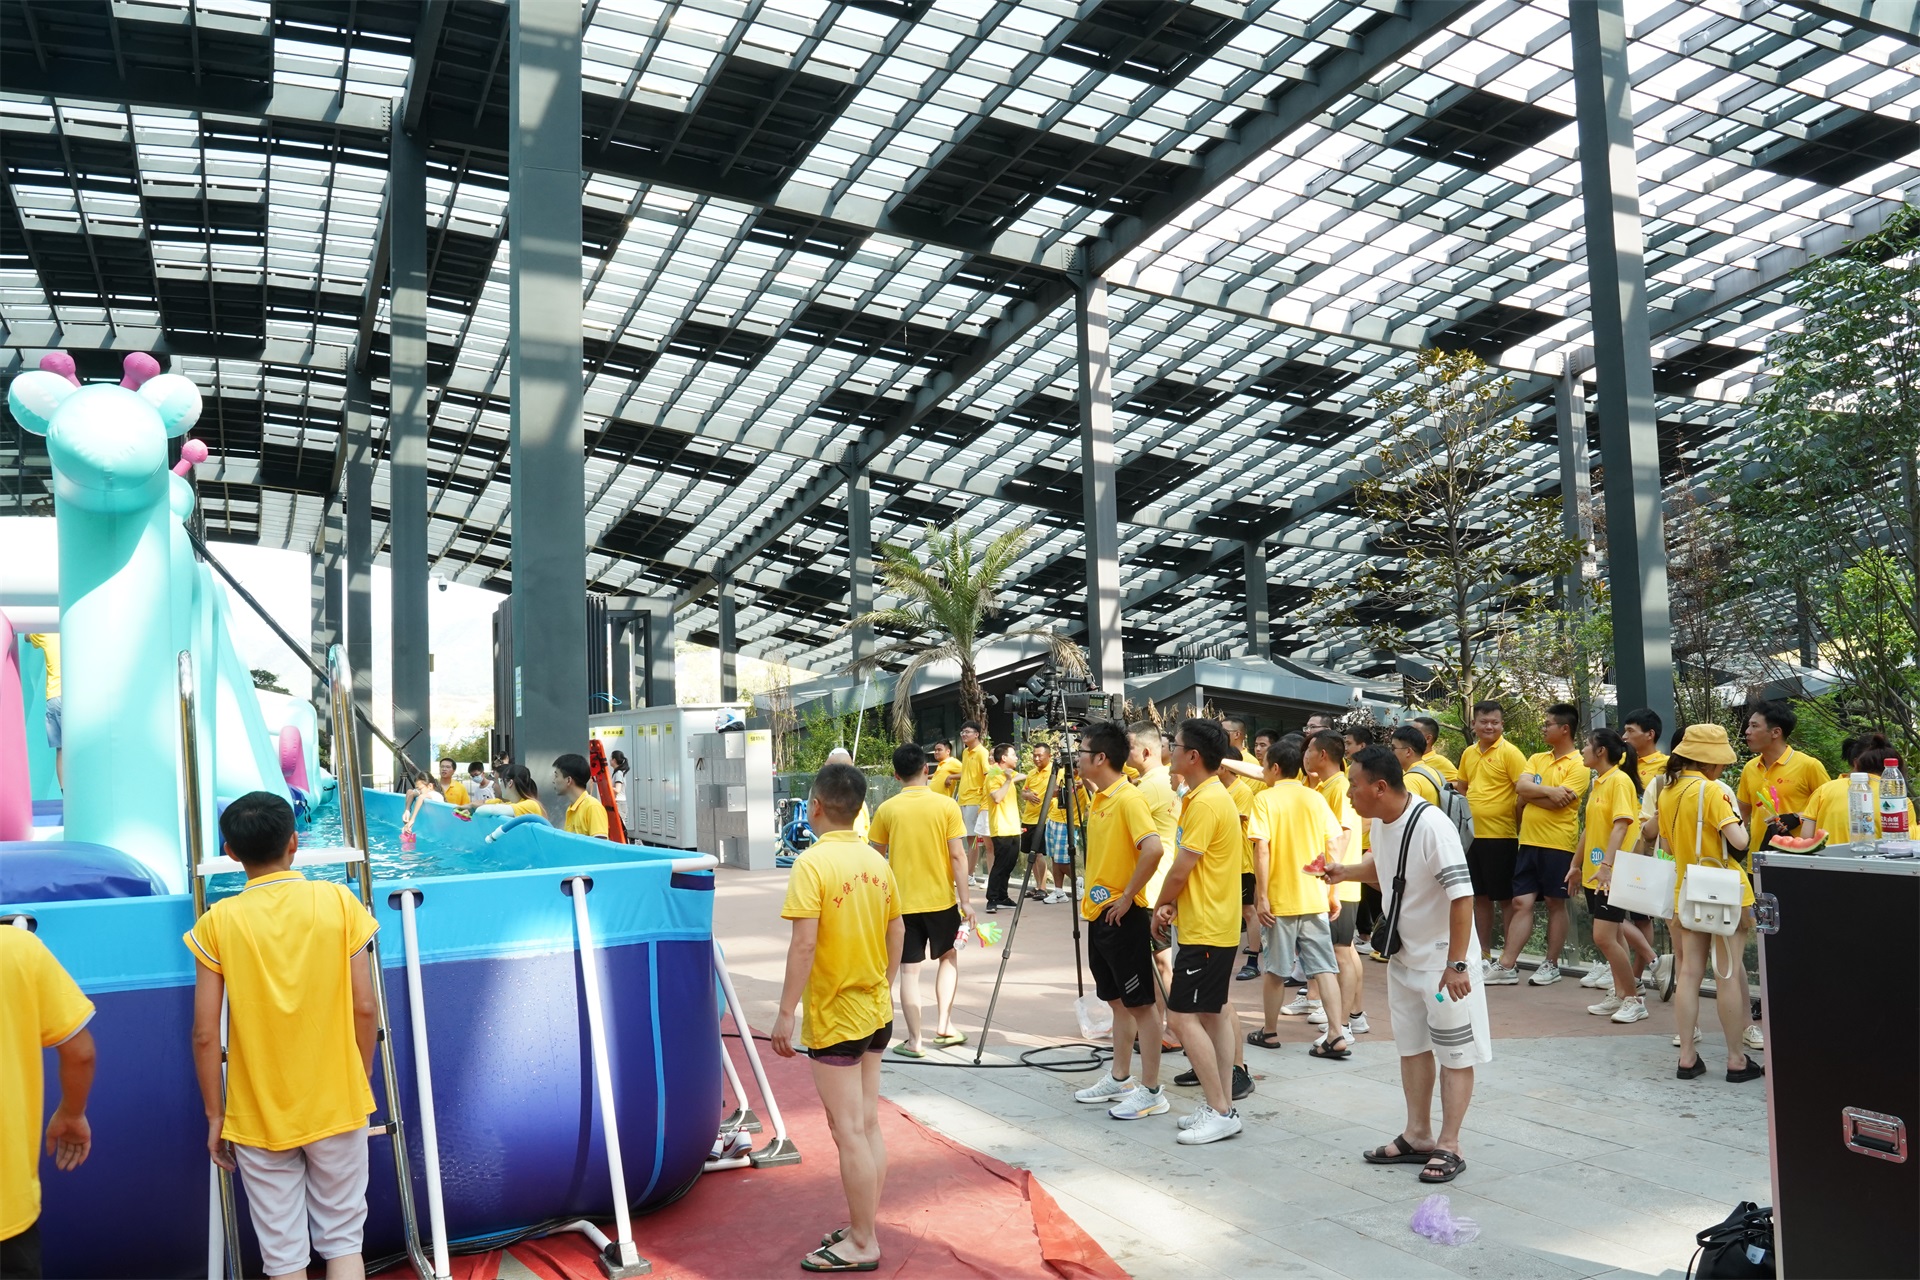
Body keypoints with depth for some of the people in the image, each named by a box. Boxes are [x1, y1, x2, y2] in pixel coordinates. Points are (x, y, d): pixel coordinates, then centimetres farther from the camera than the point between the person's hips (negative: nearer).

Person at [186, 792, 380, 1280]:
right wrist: (360, 1085, 9)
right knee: (344, 1239, 14)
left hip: (259, 1117, 0)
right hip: (338, 1106, 0)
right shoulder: (338, 902, -7)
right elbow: (364, 1008, -5)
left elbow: (205, 1034, -8)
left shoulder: (217, 922, -8)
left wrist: (215, 1114, 5)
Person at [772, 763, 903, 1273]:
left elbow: (804, 945, -21)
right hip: (876, 1012, 7)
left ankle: (861, 1245, 12)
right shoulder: (877, 862, 3)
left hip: (835, 1017, -7)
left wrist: (785, 1012, -14)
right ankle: (862, 1227, 26)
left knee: (849, 1133, 2)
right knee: (868, 1125, 16)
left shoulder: (813, 863, -17)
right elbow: (897, 934, 10)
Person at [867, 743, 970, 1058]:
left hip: (902, 902, 0)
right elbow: (958, 856, -9)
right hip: (941, 899, 0)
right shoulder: (946, 805, -7)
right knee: (949, 957, 22)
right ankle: (943, 1025, 18)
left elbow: (877, 858, 3)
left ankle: (915, 1041, 8)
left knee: (909, 970, 6)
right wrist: (965, 900, -3)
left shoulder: (886, 809, -4)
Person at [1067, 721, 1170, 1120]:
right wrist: (1093, 896, 15)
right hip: (1099, 913, 9)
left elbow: (1153, 848, -31)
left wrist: (1128, 895, -23)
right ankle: (1120, 1078, 27)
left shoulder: (1129, 798, -18)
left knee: (1141, 1003, -1)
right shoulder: (1097, 799, 11)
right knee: (1117, 1000, 17)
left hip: (1123, 916, -9)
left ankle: (1151, 1091, 5)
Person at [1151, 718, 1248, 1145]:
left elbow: (1180, 869, -19)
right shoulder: (1212, 795, 12)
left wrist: (1159, 907, -3)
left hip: (1204, 929, -10)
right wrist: (1174, 904, 2)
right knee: (1214, 1014, 13)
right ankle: (1220, 1105, 19)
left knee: (1184, 1016, -7)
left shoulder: (1206, 802, -20)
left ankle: (1221, 1111, -3)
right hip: (1214, 923, 10)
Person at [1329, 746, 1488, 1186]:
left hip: (1443, 959, -9)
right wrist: (1346, 872, -1)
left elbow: (1461, 895, -27)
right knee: (1412, 1047, 17)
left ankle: (1449, 1147, 13)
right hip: (1404, 956, 9)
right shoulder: (1380, 822, -2)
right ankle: (1418, 1137, 29)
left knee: (1454, 1053, 4)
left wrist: (1457, 964, -27)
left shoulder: (1431, 826, -27)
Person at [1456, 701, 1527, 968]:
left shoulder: (1510, 752, -8)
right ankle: (1483, 954, 24)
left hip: (1500, 836, -7)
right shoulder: (1468, 753, 12)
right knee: (1479, 896, 14)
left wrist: (1516, 822, -17)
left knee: (1506, 899, 0)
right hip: (1472, 834, 7)